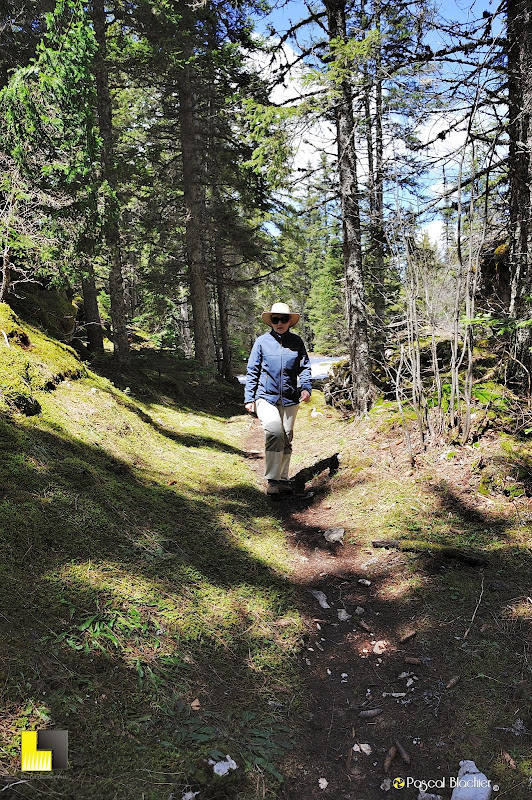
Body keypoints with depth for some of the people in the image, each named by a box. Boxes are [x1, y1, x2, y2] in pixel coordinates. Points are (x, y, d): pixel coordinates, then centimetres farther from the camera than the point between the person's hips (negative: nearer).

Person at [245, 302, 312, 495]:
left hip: (289, 399, 3)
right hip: (266, 397, -3)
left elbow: (305, 367, 11)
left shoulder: (296, 342, 6)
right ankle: (272, 480, -16)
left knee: (286, 439, 9)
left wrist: (306, 388, -7)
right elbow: (252, 371, 6)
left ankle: (283, 479, 24)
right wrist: (249, 398, 3)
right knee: (275, 433, -22)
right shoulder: (262, 342, 1)